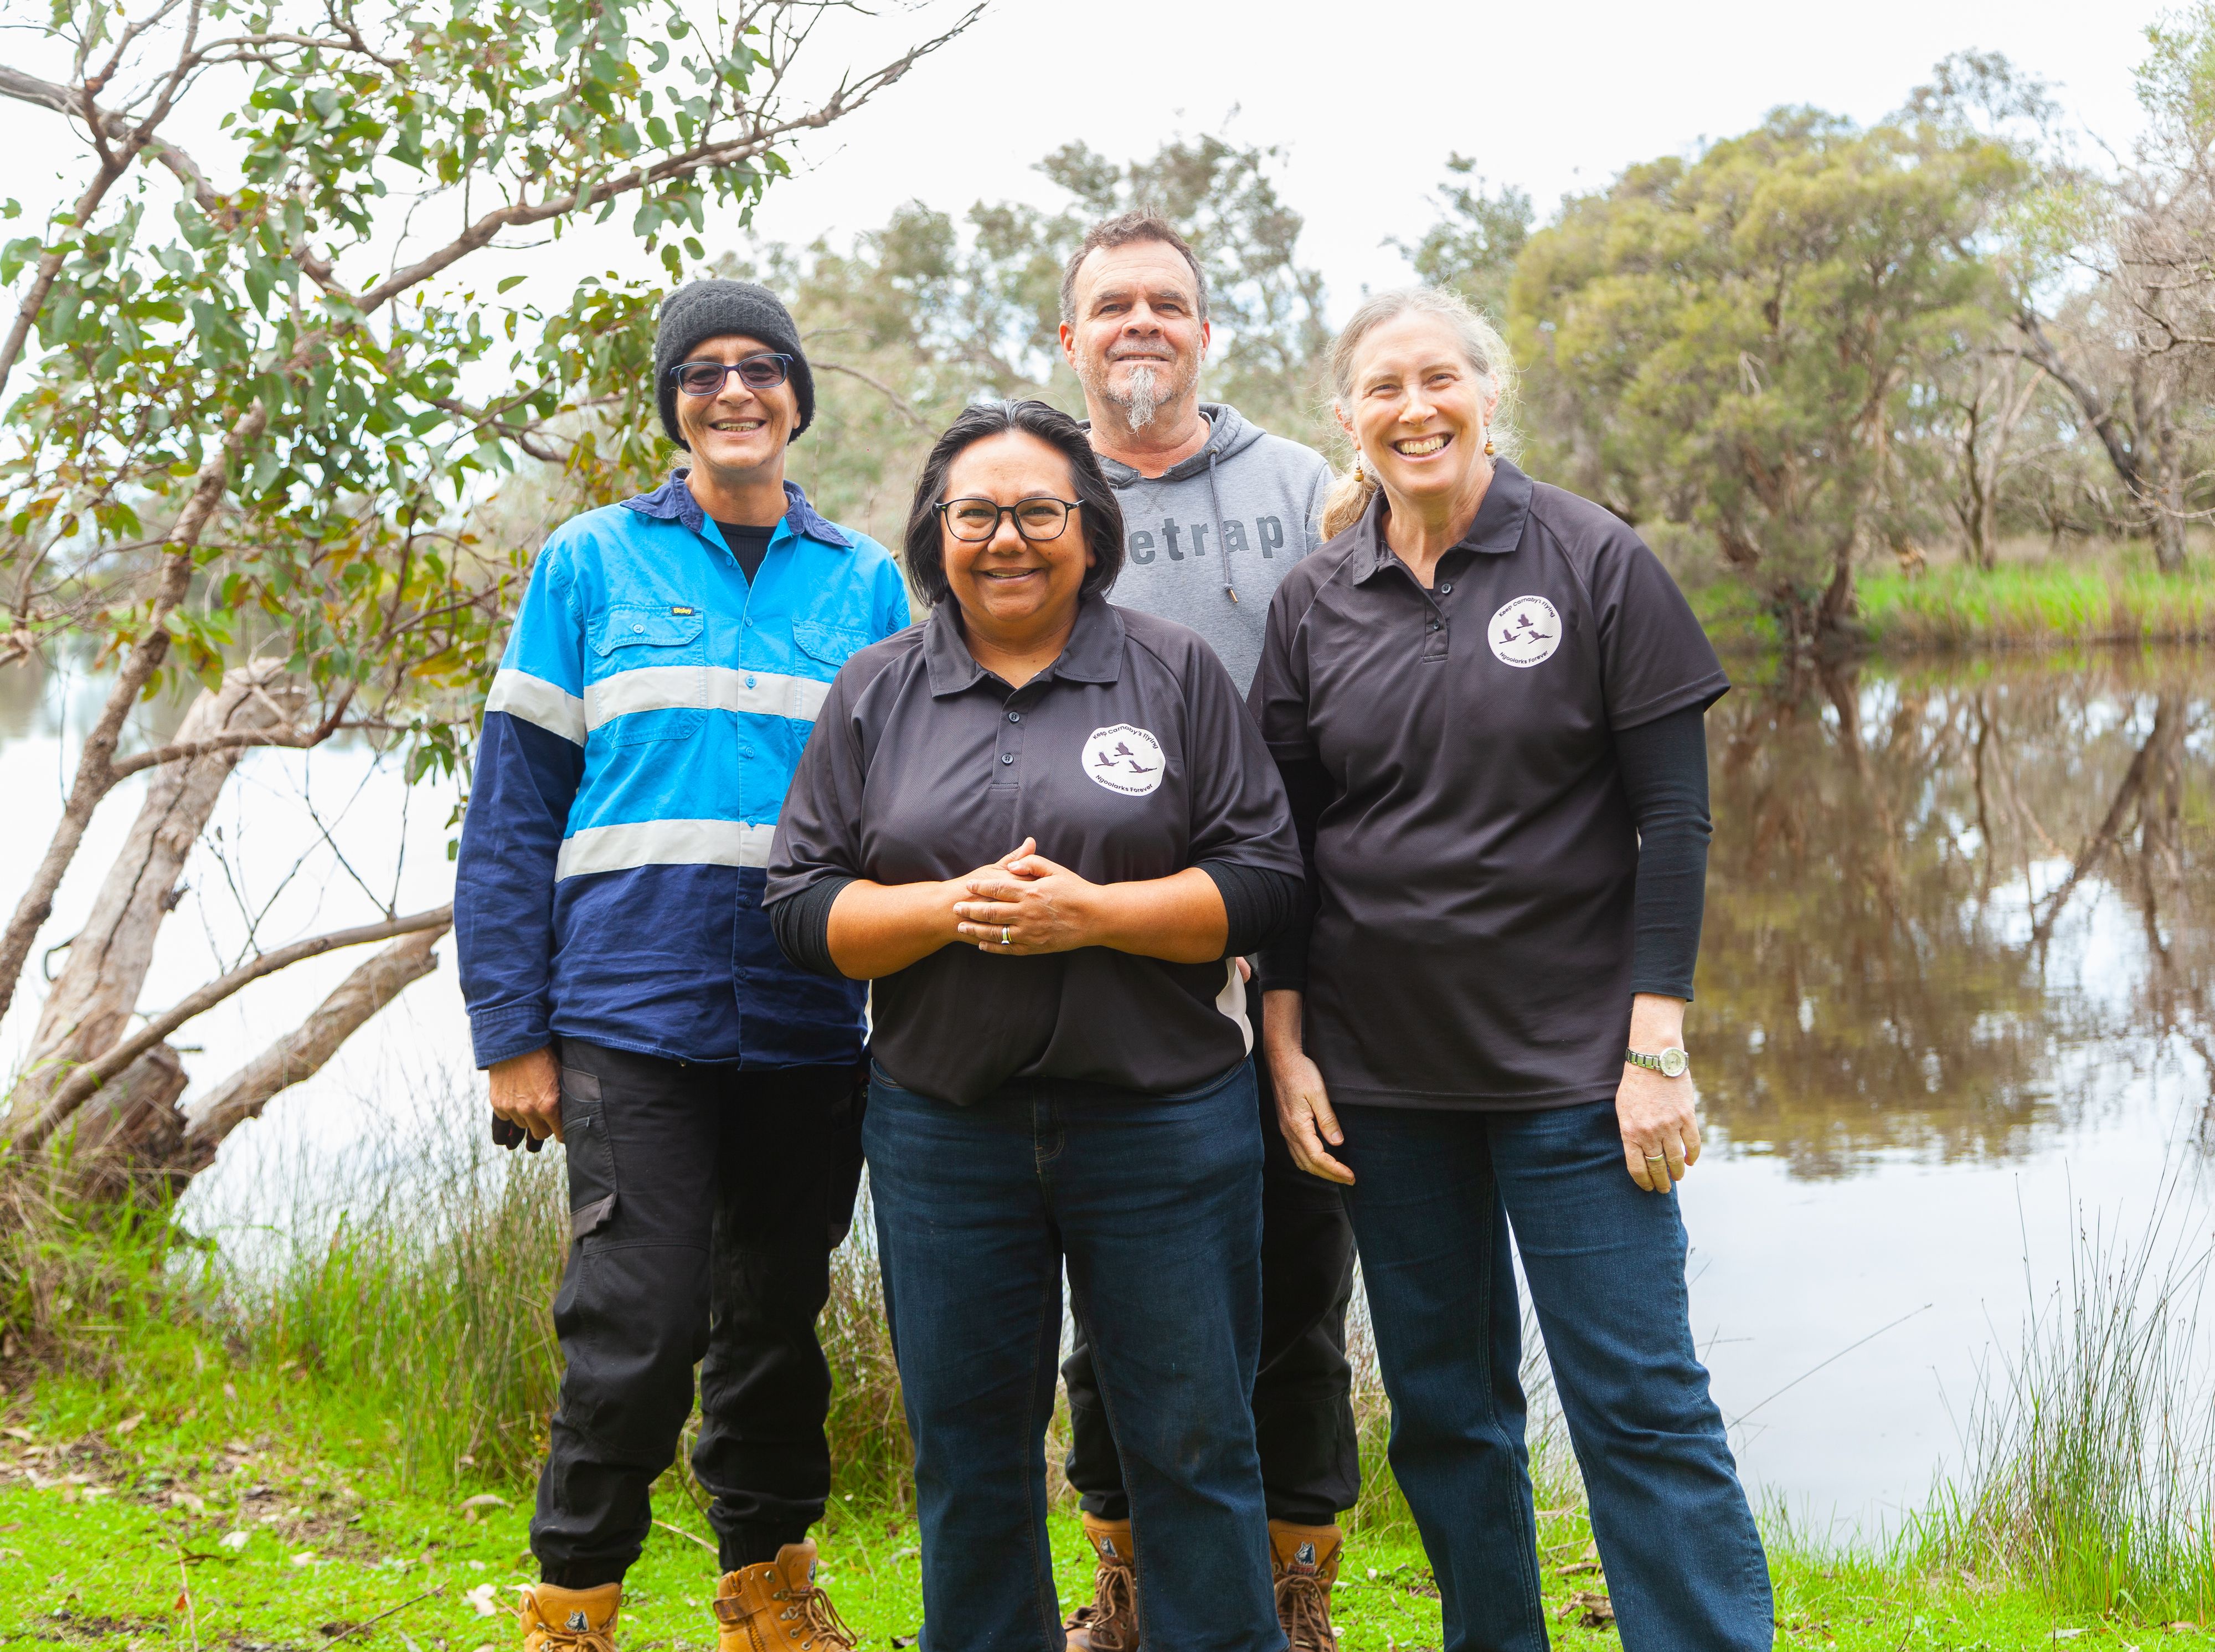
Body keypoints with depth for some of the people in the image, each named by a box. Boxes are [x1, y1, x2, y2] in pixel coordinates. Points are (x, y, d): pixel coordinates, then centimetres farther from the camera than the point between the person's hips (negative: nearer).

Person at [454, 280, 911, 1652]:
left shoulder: (867, 582, 10)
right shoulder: (591, 563, 3)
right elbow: (513, 806, 1)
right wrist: (512, 1027, -5)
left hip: (809, 1021, 3)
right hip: (635, 1011, -3)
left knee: (780, 1312, 13)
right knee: (641, 1321, -6)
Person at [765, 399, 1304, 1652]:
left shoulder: (1178, 674, 3)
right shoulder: (875, 693, 8)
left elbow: (1264, 882, -2)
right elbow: (805, 902, 3)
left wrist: (1091, 911, -16)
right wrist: (952, 908, -14)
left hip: (1166, 1117, -1)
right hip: (944, 1123, 2)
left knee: (1194, 1442, 5)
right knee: (969, 1453, 12)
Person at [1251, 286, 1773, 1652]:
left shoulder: (1596, 563, -4)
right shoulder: (1315, 601, 5)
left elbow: (1674, 814, -6)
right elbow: (1281, 842, 8)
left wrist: (1657, 1045, -12)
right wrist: (1286, 1048, 1)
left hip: (1571, 1063, -3)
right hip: (1379, 1069, 4)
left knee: (1642, 1400, -3)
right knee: (1444, 1406, 13)